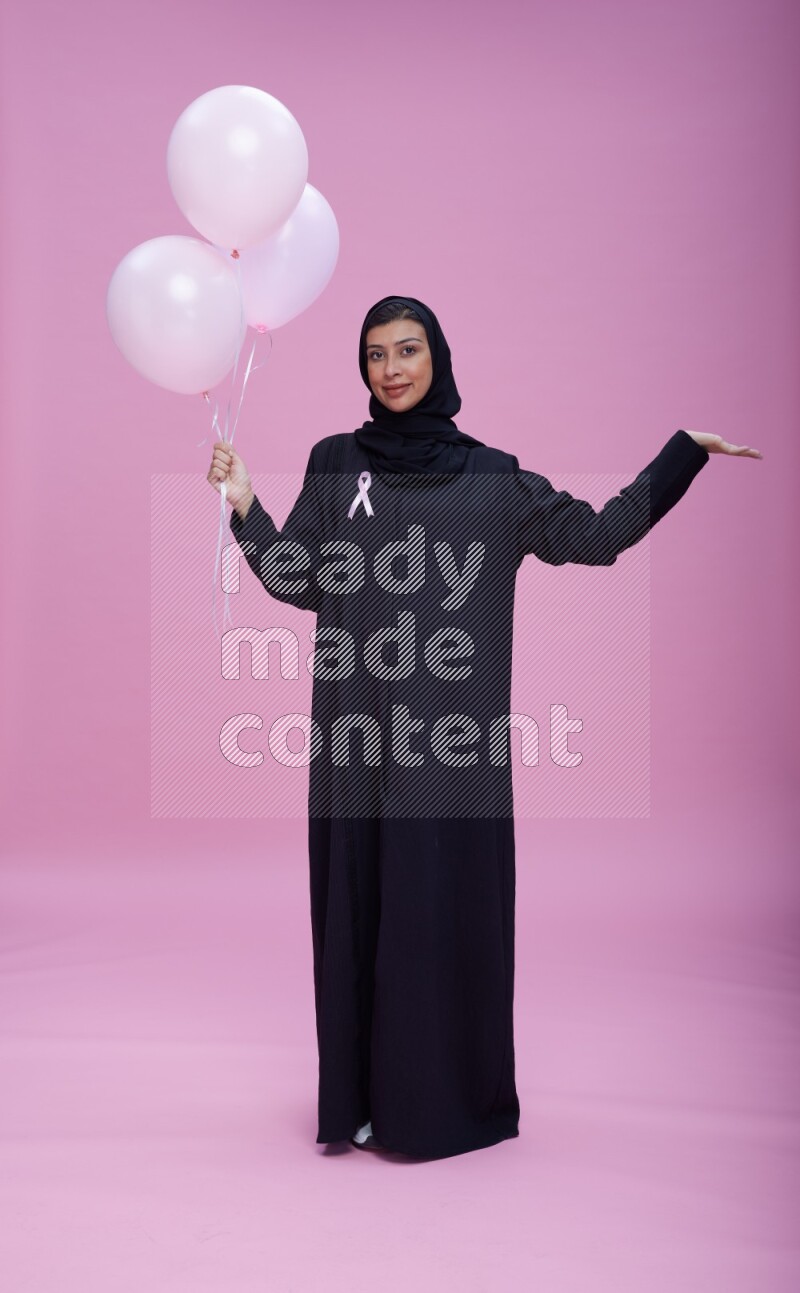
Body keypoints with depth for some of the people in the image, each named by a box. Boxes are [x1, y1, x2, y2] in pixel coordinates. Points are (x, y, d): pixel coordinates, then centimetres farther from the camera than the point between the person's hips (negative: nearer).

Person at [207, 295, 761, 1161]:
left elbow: (597, 536, 9)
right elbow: (301, 583, 7)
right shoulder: (335, 463, 9)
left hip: (452, 735, -1)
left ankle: (448, 1095, 19)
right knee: (358, 901, 5)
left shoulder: (492, 476, 7)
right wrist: (245, 508, -5)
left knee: (450, 902, 3)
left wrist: (683, 452, 7)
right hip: (357, 732, 1)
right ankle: (359, 1095, 19)